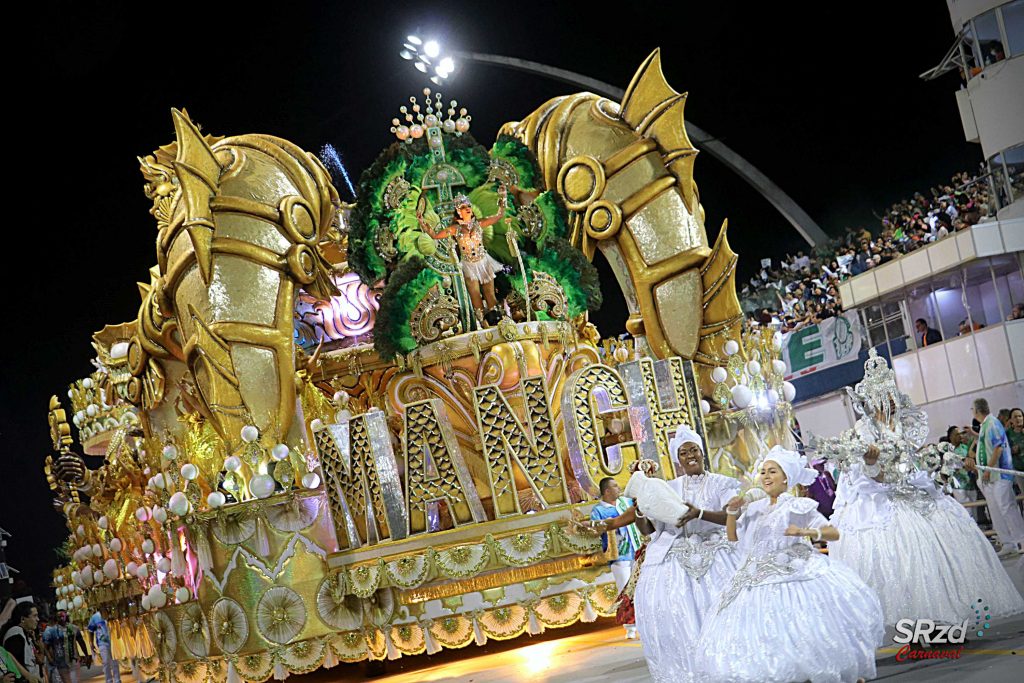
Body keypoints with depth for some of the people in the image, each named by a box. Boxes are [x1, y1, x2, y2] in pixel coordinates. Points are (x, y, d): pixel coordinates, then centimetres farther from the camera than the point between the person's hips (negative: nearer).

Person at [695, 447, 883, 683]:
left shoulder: (799, 507, -2)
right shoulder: (755, 509, 14)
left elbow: (834, 533, -6)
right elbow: (732, 536, 21)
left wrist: (805, 532, -22)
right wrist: (732, 512, 5)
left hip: (796, 577, -5)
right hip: (760, 582, 5)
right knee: (764, 640, 1)